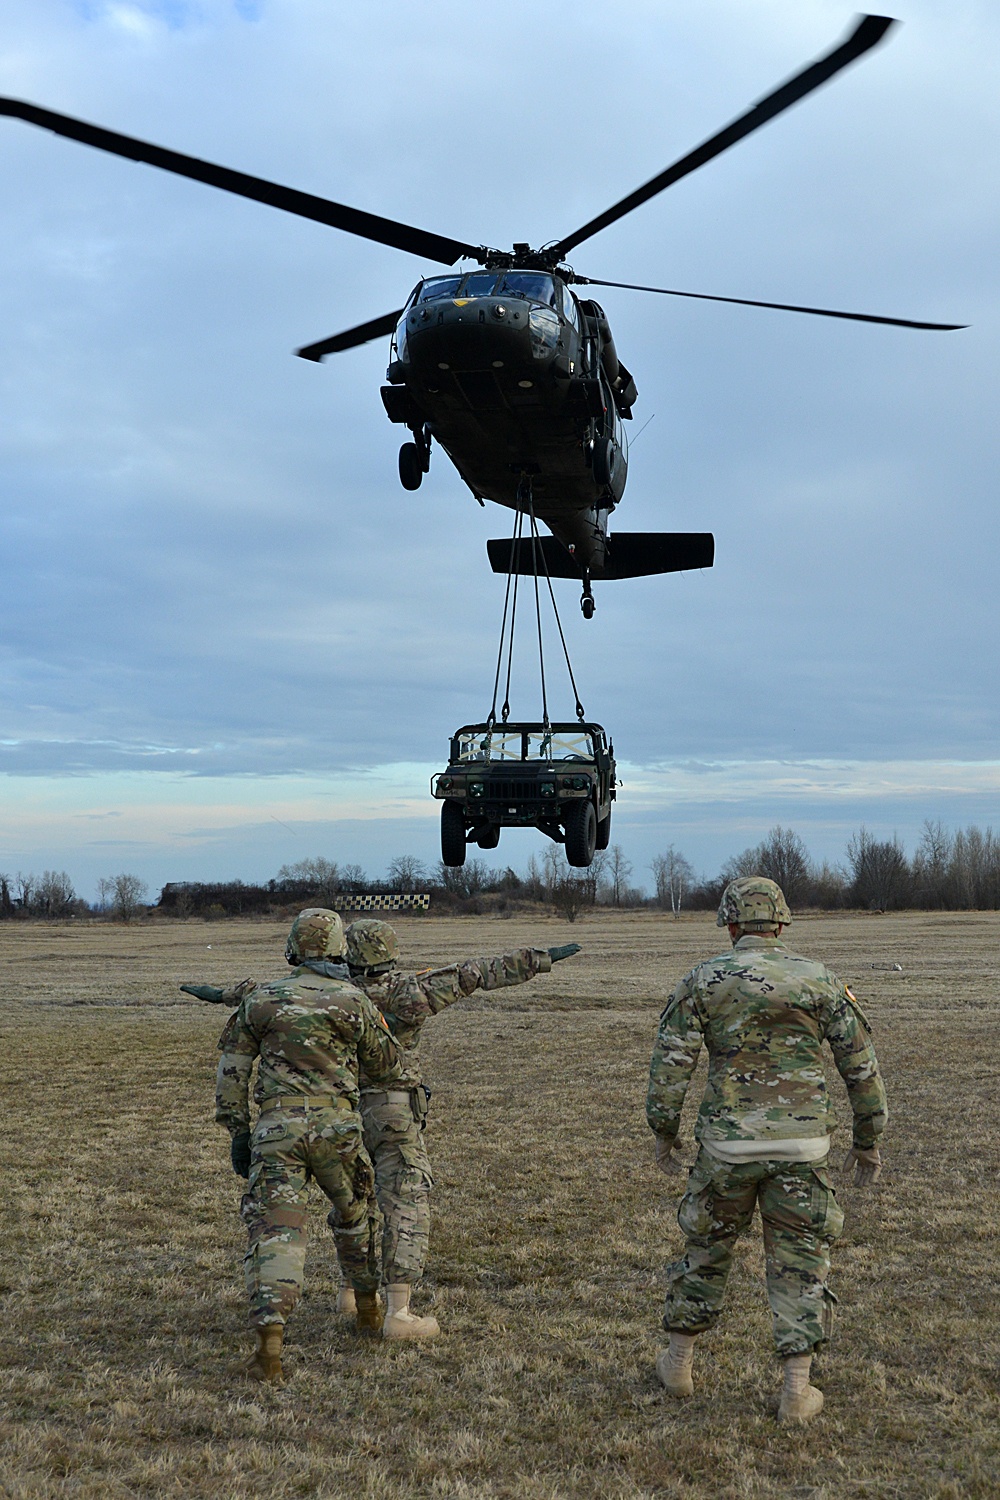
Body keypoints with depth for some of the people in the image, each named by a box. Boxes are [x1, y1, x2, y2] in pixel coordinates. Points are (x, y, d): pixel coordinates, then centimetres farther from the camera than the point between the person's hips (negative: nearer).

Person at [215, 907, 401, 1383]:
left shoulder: (258, 1000, 9)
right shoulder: (354, 1002, 3)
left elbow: (231, 1073, 8)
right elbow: (385, 1070, 13)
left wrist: (238, 1133, 13)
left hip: (275, 1127, 0)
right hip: (335, 1125, 0)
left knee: (274, 1232, -4)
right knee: (355, 1212, 24)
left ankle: (269, 1341, -20)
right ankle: (367, 1307, 39)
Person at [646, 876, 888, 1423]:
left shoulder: (702, 980, -2)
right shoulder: (819, 980, 1)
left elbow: (669, 1064, -6)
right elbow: (862, 1066, 2)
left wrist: (662, 1133, 7)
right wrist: (868, 1141, 12)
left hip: (729, 1146, 0)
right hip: (802, 1145, 0)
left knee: (706, 1248, 18)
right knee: (798, 1261, 10)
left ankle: (678, 1362, 29)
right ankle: (796, 1391, 8)